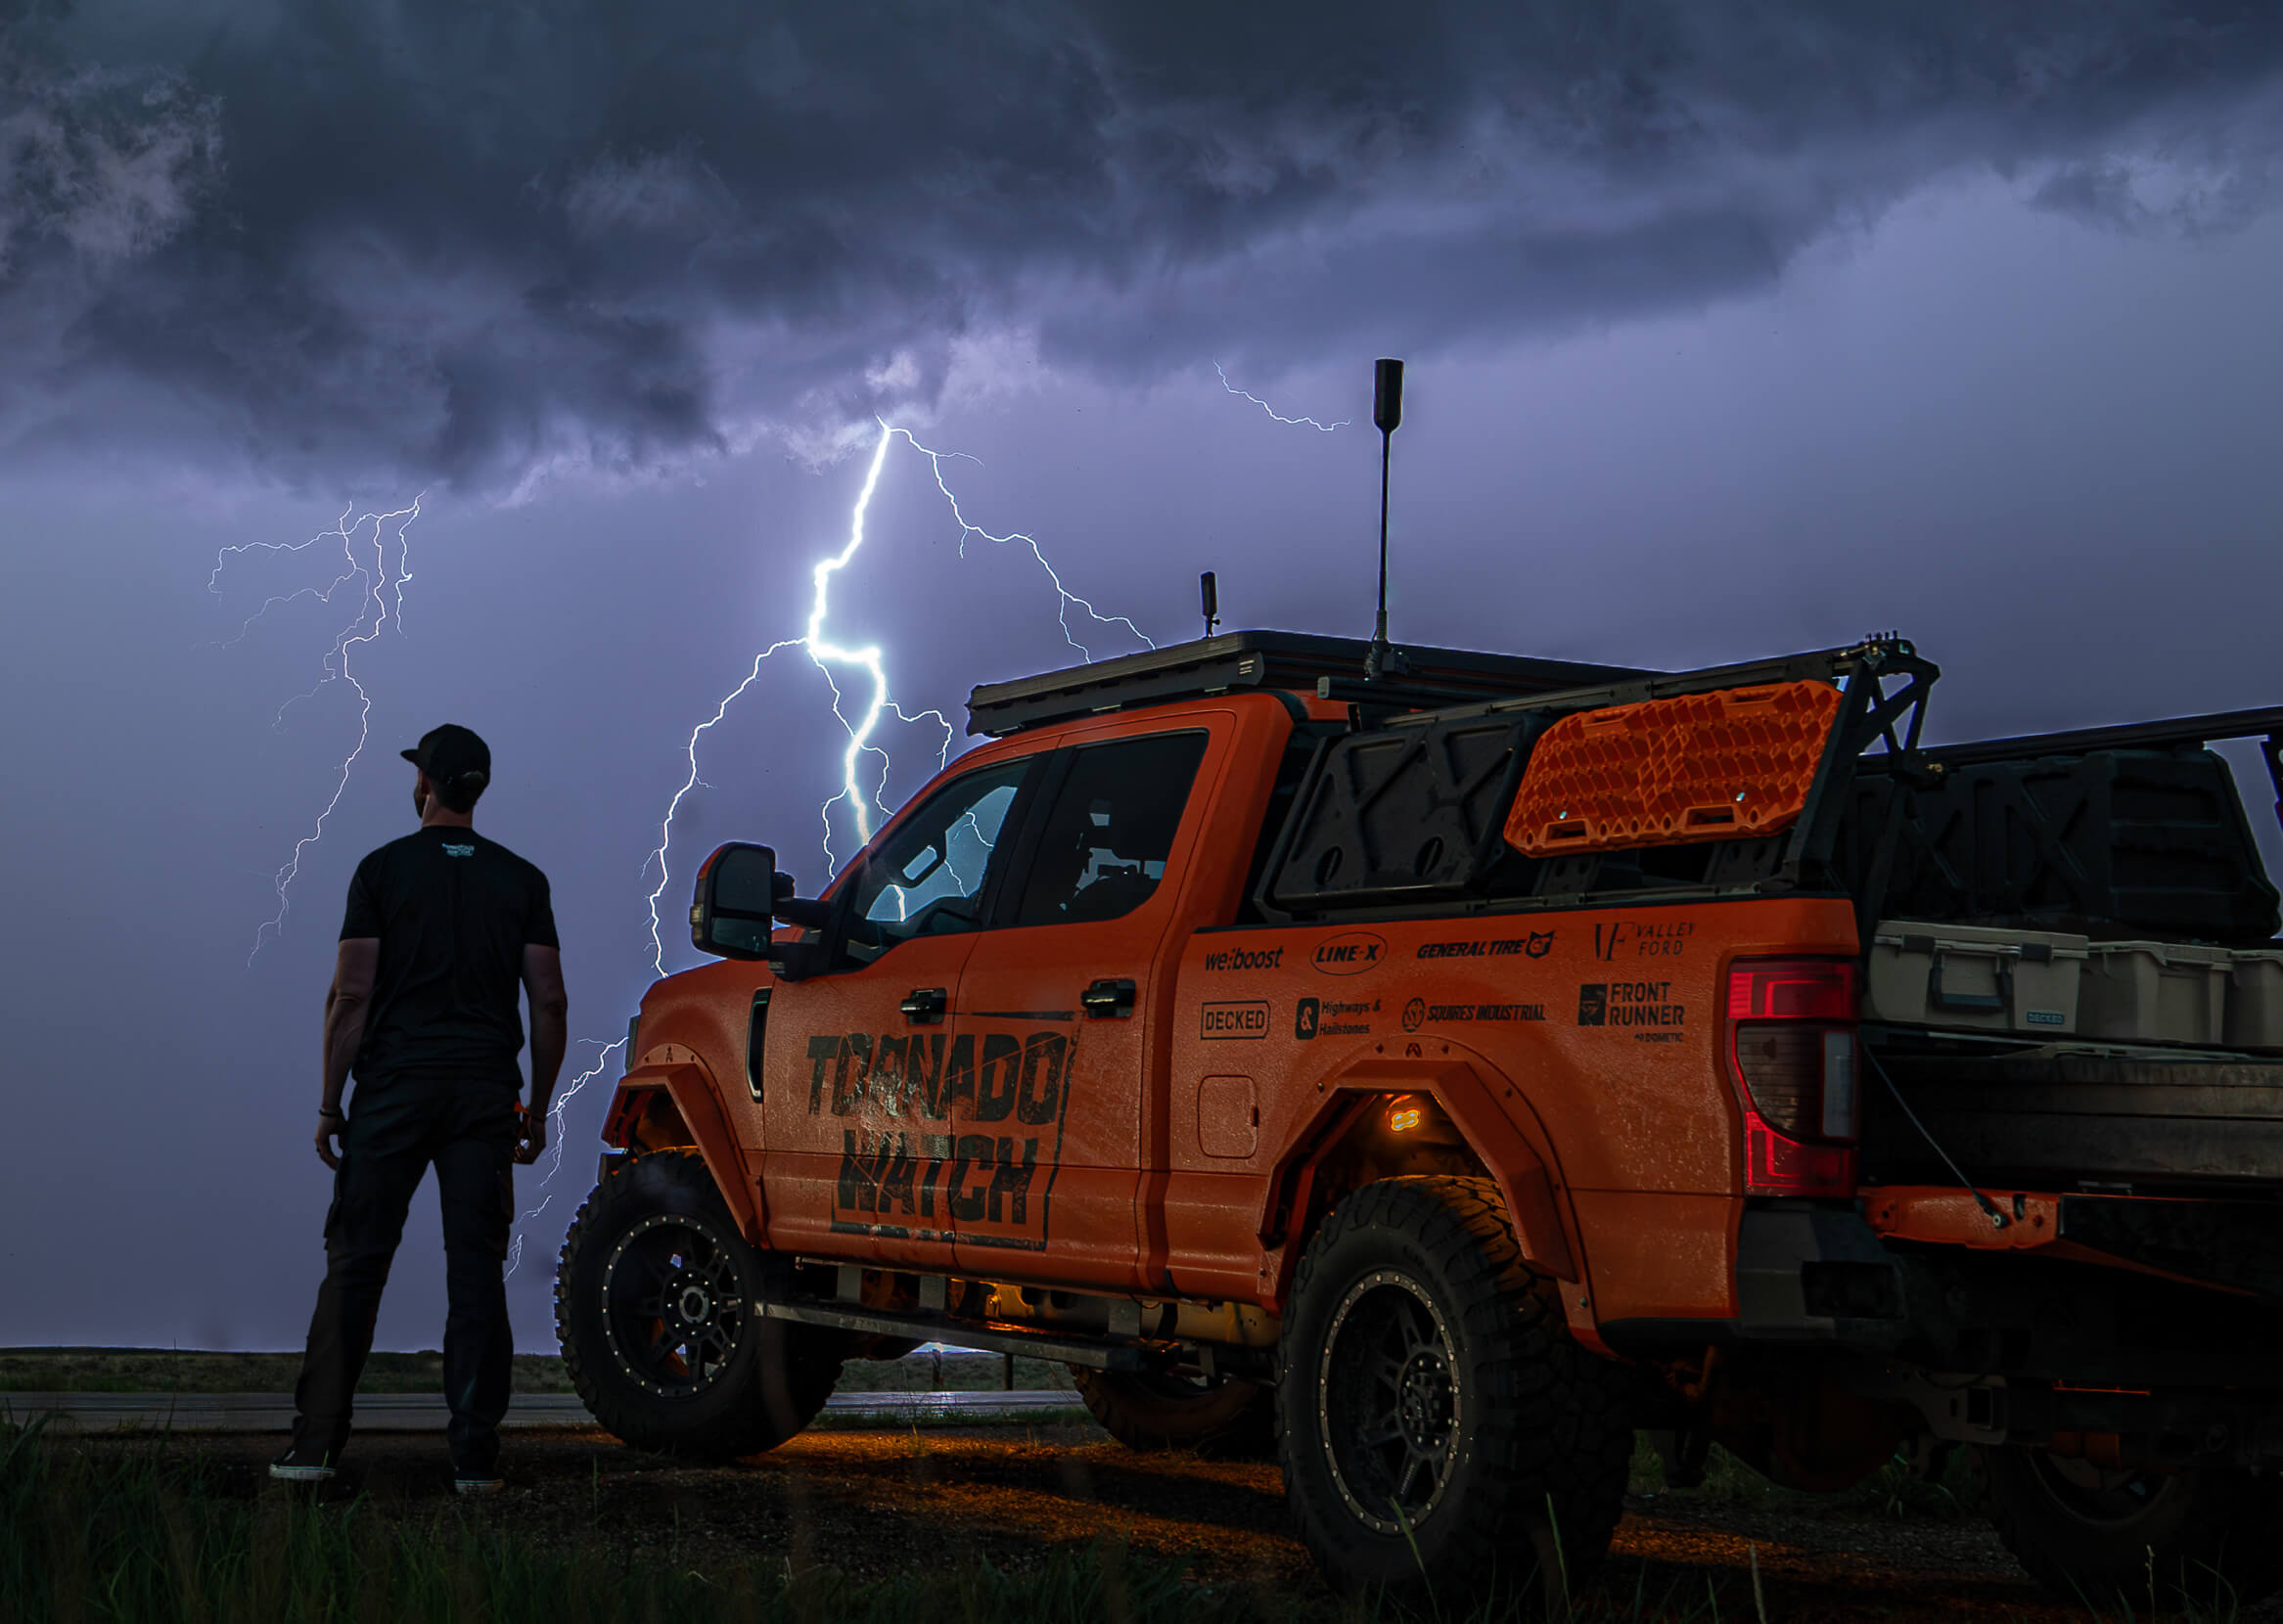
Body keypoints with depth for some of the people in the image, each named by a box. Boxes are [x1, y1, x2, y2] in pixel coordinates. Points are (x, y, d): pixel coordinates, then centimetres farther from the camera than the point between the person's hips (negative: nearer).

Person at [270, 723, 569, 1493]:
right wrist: (537, 1109, 12)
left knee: (355, 1262, 4)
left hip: (395, 1085, -2)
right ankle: (475, 1453, 1)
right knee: (476, 1270, 3)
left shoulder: (384, 869, 0)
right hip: (486, 1093, 2)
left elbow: (351, 993, -5)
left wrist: (330, 1102, 1)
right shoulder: (522, 880, 7)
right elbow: (550, 1003, 4)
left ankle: (316, 1443, 4)